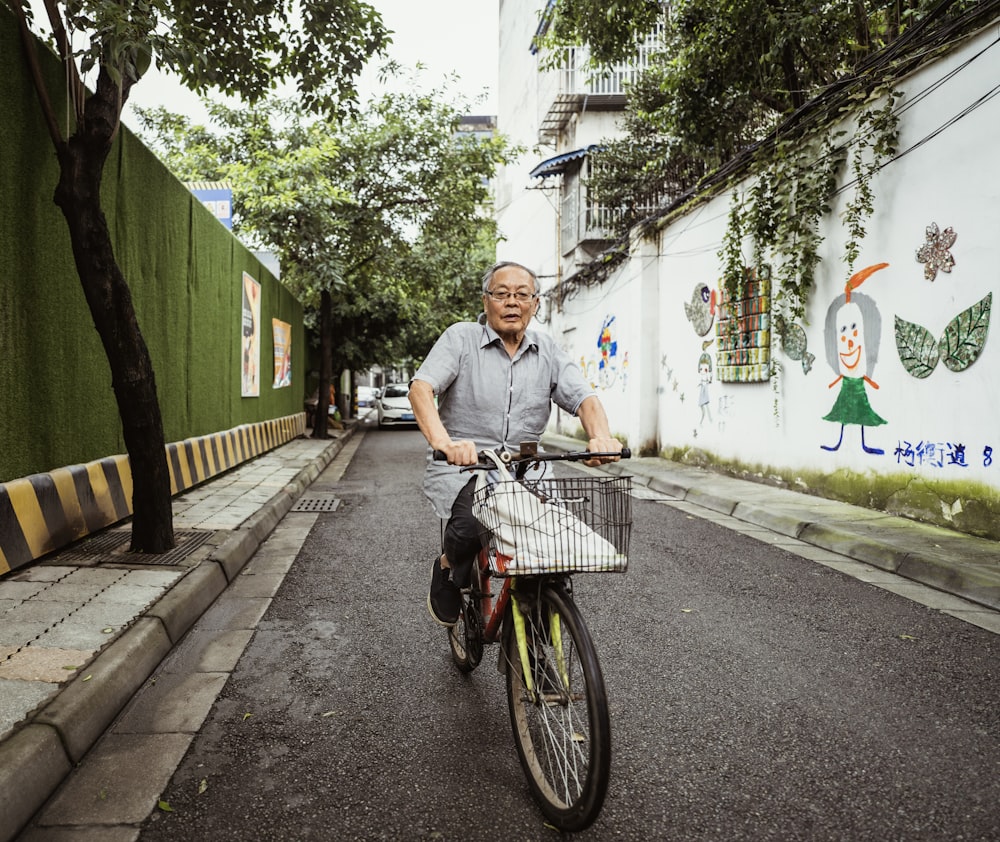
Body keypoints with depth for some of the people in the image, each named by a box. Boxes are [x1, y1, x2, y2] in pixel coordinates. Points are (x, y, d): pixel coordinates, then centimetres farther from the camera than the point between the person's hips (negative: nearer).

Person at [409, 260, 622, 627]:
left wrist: (601, 436, -26)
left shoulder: (548, 352, 10)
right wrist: (442, 441, -36)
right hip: (462, 466, -3)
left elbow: (584, 398, -1)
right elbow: (421, 388, -15)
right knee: (471, 525, -32)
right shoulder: (460, 338, -1)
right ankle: (447, 569, 7)